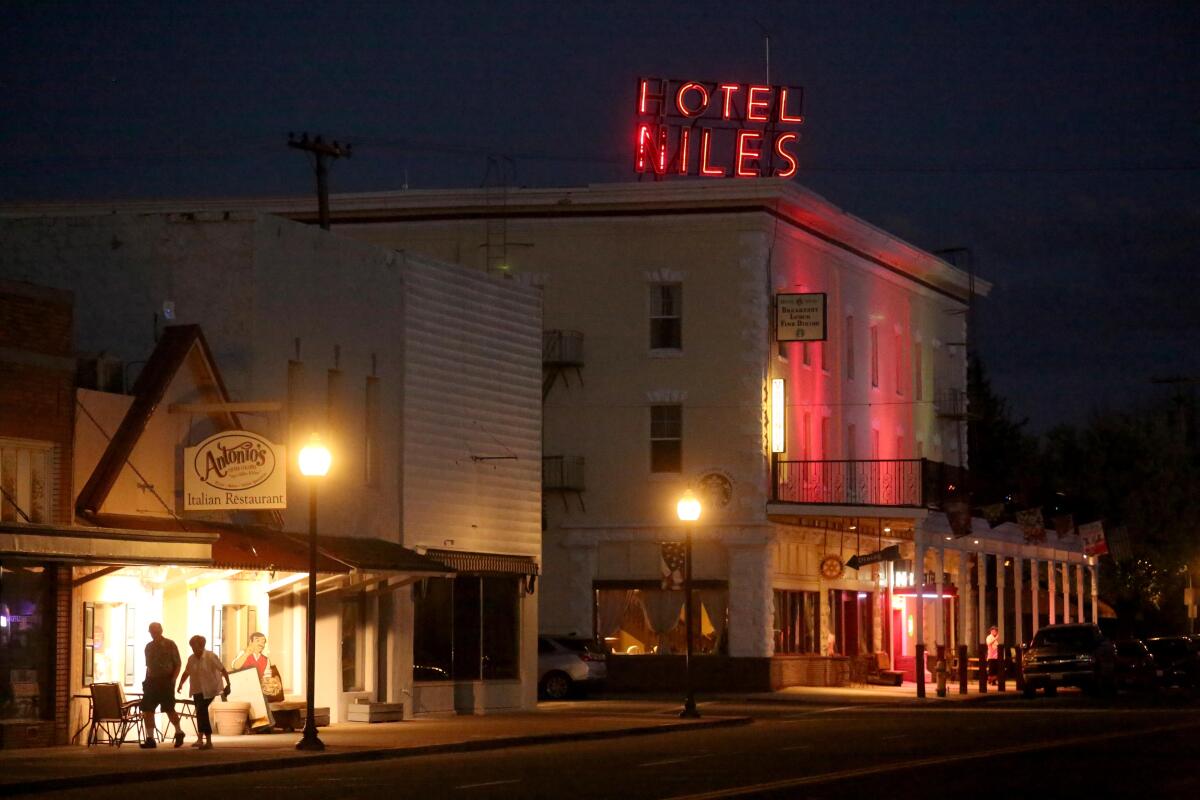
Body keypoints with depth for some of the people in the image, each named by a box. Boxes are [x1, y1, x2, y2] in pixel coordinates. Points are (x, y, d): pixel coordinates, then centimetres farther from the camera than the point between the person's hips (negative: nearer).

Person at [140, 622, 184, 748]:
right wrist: (147, 680, 11)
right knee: (147, 710, -4)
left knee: (169, 709, -5)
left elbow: (177, 664, -1)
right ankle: (150, 739, 1)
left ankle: (179, 733, 19)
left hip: (166, 681, -5)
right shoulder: (149, 647, 14)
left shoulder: (170, 645, -1)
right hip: (152, 681, 5)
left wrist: (173, 679, -13)